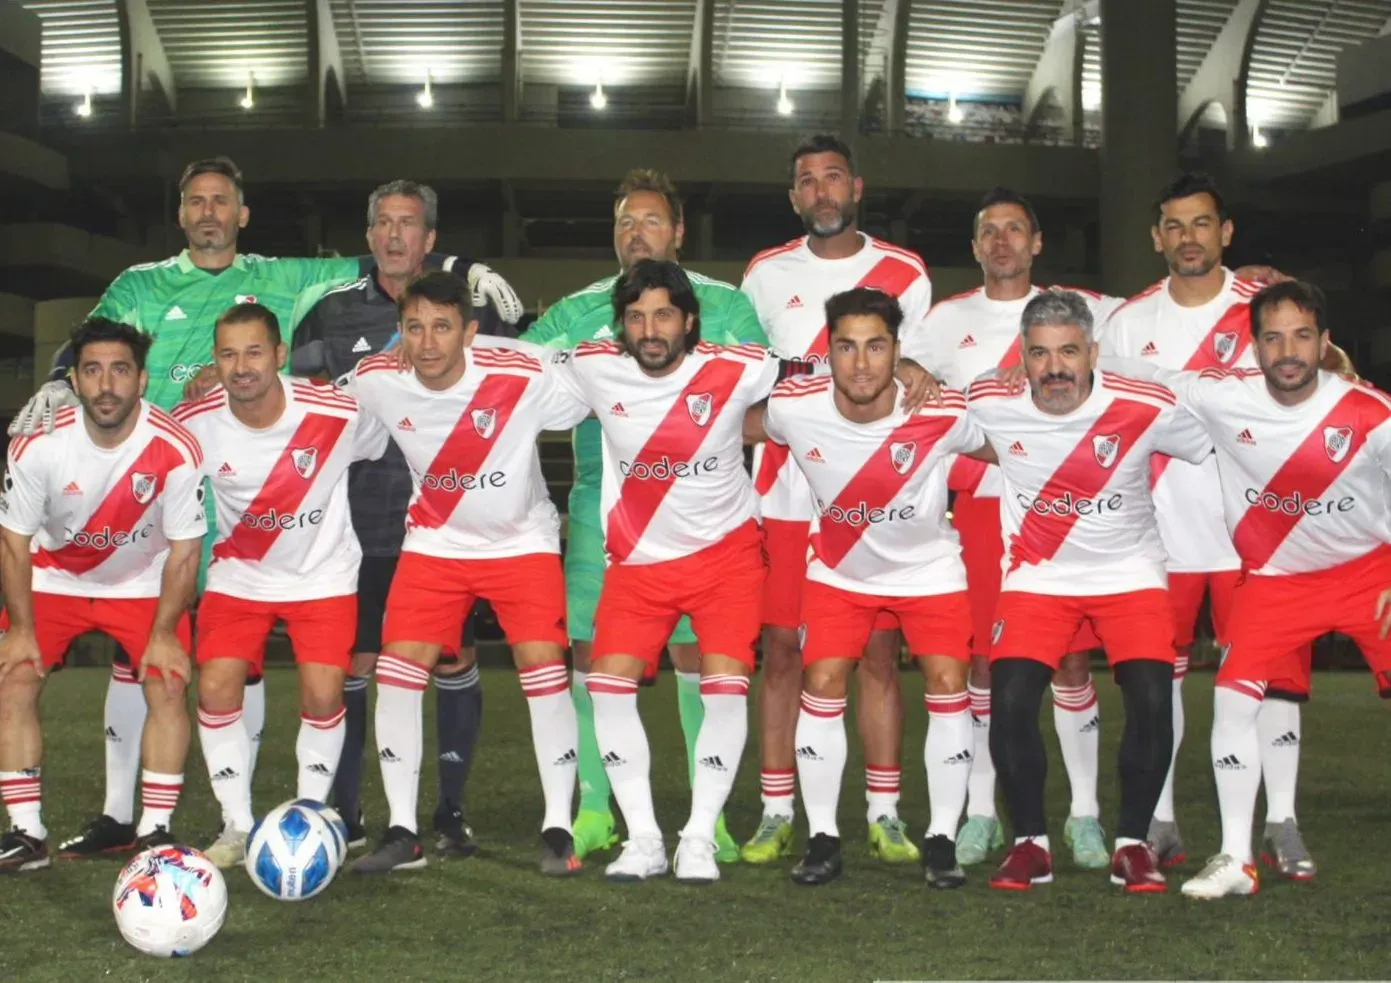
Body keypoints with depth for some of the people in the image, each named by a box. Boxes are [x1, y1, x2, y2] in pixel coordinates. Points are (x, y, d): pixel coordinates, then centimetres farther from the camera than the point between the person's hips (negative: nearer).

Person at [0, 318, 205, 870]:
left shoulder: (176, 449, -28)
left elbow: (183, 549, -15)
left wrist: (164, 632, -15)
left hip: (144, 582, -1)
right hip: (53, 578, 1)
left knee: (167, 686, -14)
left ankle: (155, 832, -3)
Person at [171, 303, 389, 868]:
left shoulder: (340, 414, -23)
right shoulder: (193, 424, -18)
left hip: (323, 574, -2)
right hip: (239, 575, 2)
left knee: (322, 693, -12)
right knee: (215, 688, -11)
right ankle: (238, 825, 5)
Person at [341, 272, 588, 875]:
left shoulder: (524, 377, -24)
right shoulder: (375, 382, -15)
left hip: (522, 540, -2)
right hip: (434, 541, 3)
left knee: (543, 665, -15)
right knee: (397, 669, -9)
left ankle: (558, 830, -1)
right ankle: (402, 834, 2)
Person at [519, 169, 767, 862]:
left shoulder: (723, 305, 7)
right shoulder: (580, 311, 12)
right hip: (599, 509, 2)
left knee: (697, 654, -4)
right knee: (591, 653, 0)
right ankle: (593, 811, 10)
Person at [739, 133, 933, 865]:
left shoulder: (904, 274, 7)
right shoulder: (765, 275, 10)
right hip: (785, 497, 1)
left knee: (879, 653, 1)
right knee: (782, 651, 0)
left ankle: (884, 814, 8)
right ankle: (776, 814, 7)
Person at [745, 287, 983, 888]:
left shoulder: (945, 414, -28)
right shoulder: (792, 407, -25)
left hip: (929, 567, -1)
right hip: (839, 568, 1)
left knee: (947, 684, -9)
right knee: (822, 684, -7)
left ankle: (942, 839, 5)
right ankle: (823, 838, 6)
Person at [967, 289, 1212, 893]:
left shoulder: (1147, 408, -17)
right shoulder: (992, 406, -13)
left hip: (1129, 572, -1)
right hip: (1036, 576, 1)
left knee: (1152, 701, -16)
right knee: (1010, 702, -16)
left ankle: (1133, 843, 4)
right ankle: (1030, 843, 4)